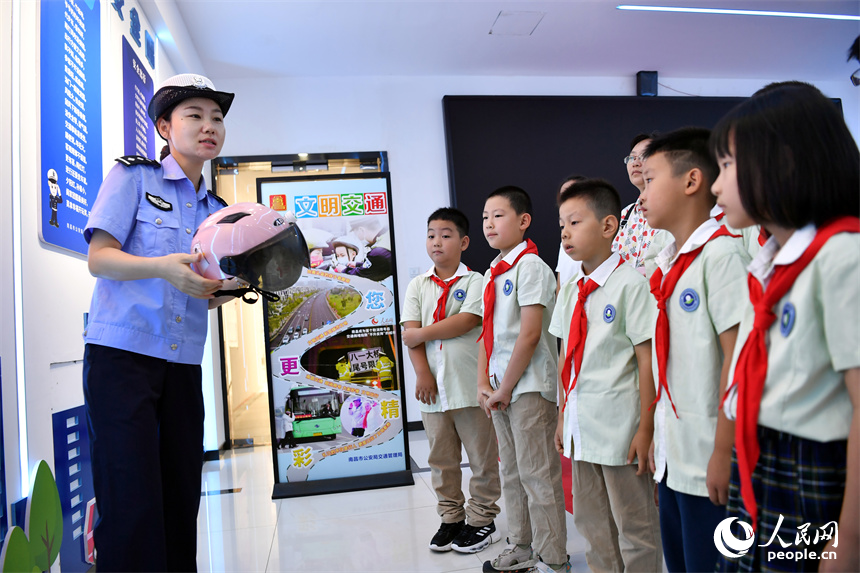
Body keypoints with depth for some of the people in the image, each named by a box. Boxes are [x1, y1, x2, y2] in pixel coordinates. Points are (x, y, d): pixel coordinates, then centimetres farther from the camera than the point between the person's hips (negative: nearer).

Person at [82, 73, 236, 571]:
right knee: (132, 503, -9)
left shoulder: (217, 209, 17)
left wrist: (233, 286, -5)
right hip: (121, 355, -5)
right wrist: (162, 267, -24)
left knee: (181, 500, 6)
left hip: (184, 364, 5)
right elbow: (99, 258, -7)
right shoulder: (133, 176, 2)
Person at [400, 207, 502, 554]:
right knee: (441, 458, 13)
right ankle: (451, 518, 28)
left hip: (470, 385, -3)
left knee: (482, 456, 5)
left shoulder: (475, 281, 0)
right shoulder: (417, 286, 10)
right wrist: (422, 374, -10)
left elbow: (466, 322, -16)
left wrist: (421, 334, -11)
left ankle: (481, 519, 21)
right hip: (431, 386, 4)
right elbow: (411, 333, 1)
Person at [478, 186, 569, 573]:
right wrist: (484, 385, 4)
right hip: (501, 388, 9)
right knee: (511, 473, 18)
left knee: (538, 476, 0)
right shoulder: (492, 273, 13)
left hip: (530, 386, -8)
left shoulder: (530, 266, -13)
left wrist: (505, 389, -14)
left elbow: (529, 335, -18)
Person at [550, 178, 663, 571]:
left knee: (634, 524, 8)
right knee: (590, 521, 19)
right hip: (581, 427, 7)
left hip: (619, 426, -7)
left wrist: (646, 427, -15)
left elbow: (647, 359, -14)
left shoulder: (629, 283, -13)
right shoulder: (571, 290, 8)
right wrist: (563, 417, 15)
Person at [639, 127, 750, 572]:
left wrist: (724, 454, -19)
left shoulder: (721, 253, -14)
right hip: (672, 459, 8)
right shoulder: (667, 263, 11)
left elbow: (738, 358, -19)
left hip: (708, 463, -8)